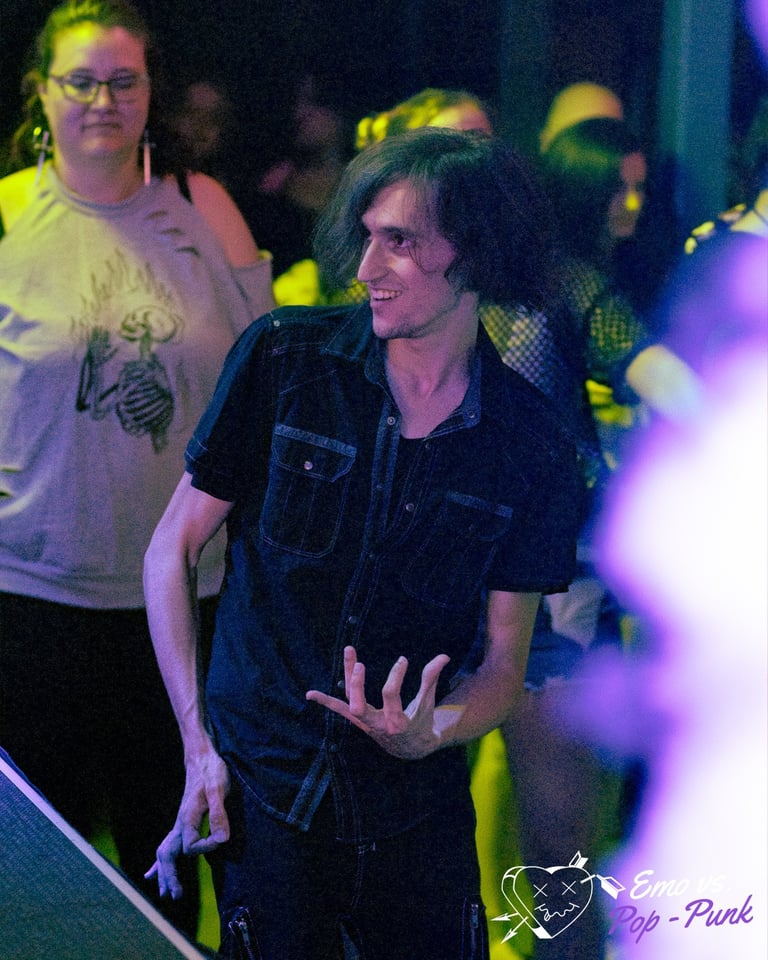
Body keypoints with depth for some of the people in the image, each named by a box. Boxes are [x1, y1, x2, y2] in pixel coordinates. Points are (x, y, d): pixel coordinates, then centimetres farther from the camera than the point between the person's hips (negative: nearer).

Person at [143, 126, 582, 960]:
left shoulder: (531, 446, -3)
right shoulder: (283, 359, -6)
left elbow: (506, 658, 3)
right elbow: (172, 551, 0)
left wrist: (430, 734, -19)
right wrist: (198, 742, -6)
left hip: (415, 811, 1)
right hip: (259, 789, -1)